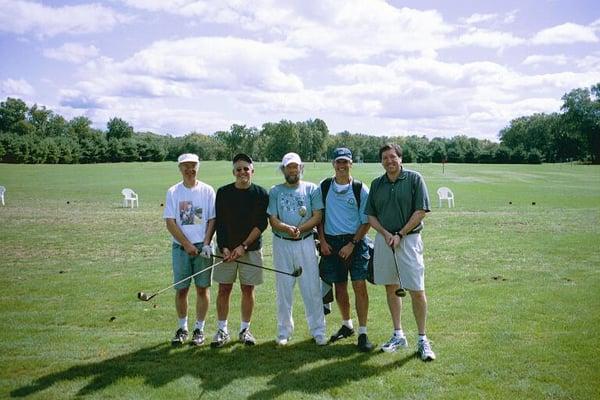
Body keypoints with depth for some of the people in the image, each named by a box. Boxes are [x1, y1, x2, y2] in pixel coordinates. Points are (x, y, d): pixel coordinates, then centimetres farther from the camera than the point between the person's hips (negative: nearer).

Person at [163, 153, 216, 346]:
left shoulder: (207, 191, 2)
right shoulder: (173, 192, 2)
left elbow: (212, 220, 1)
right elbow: (170, 223, -2)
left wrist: (206, 244, -10)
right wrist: (187, 245, -9)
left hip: (203, 247, 0)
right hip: (180, 248, 0)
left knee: (203, 288, 3)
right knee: (181, 289, 4)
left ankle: (199, 328, 15)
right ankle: (182, 328, 20)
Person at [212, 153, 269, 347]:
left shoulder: (261, 193, -1)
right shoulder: (223, 192, 2)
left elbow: (261, 224, -6)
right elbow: (219, 223, 0)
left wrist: (243, 246, -13)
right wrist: (224, 248, -11)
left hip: (251, 249, -1)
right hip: (226, 249, 1)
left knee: (248, 289, 5)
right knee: (224, 289, 3)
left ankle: (245, 329, 18)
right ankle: (222, 330, 14)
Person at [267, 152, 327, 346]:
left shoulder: (311, 189, 5)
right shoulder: (275, 191, 7)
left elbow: (317, 217, -3)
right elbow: (273, 220, -1)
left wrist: (299, 229, -18)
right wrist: (288, 228, -21)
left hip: (306, 243, -1)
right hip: (282, 244, 1)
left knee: (312, 288, 0)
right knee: (283, 289, 7)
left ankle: (318, 331, 9)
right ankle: (284, 331, 18)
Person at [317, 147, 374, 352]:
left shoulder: (360, 189, -3)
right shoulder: (324, 187, 5)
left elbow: (366, 221, -3)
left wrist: (352, 244, -10)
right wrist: (322, 241, 0)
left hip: (355, 242, -3)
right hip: (331, 243, 3)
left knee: (359, 285, -8)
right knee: (339, 286, 11)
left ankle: (362, 333, -1)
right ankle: (347, 325, 29)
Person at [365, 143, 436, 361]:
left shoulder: (414, 179, -3)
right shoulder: (376, 184, 8)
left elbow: (421, 211, -8)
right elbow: (371, 215, 10)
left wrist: (400, 234, -12)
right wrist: (385, 233, -7)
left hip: (408, 239, -4)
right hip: (384, 239, 4)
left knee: (417, 291, -5)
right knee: (391, 288, 10)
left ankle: (422, 339, 7)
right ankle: (398, 335, 23)